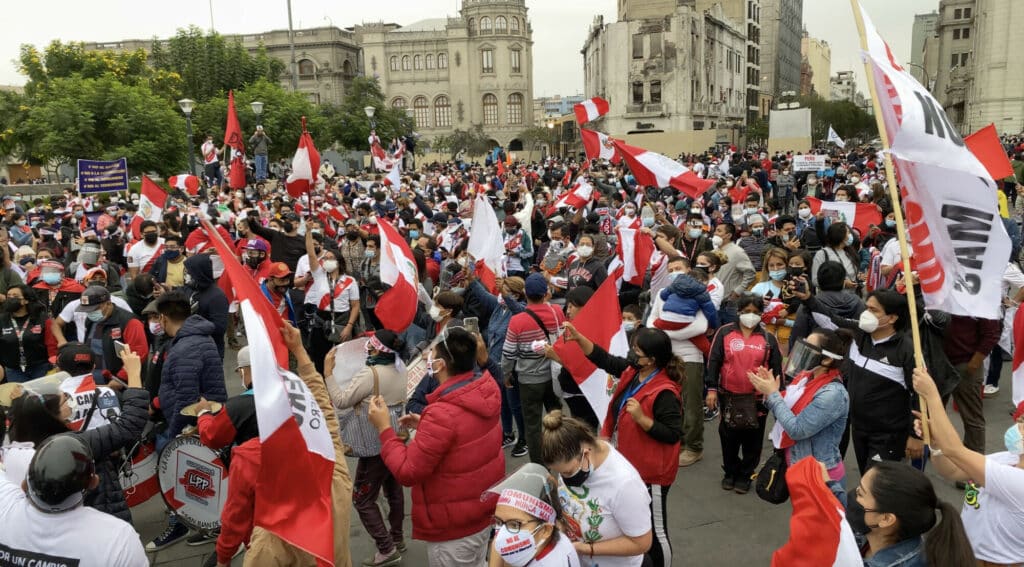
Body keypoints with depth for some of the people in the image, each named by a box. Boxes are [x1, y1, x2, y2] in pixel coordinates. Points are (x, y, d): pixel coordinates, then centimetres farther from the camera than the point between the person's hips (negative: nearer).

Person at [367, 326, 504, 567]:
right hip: (486, 508, 8)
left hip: (456, 525, -7)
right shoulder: (486, 390, -8)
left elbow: (407, 472, -24)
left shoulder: (443, 414, -32)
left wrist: (384, 428, -16)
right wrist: (426, 426, 6)